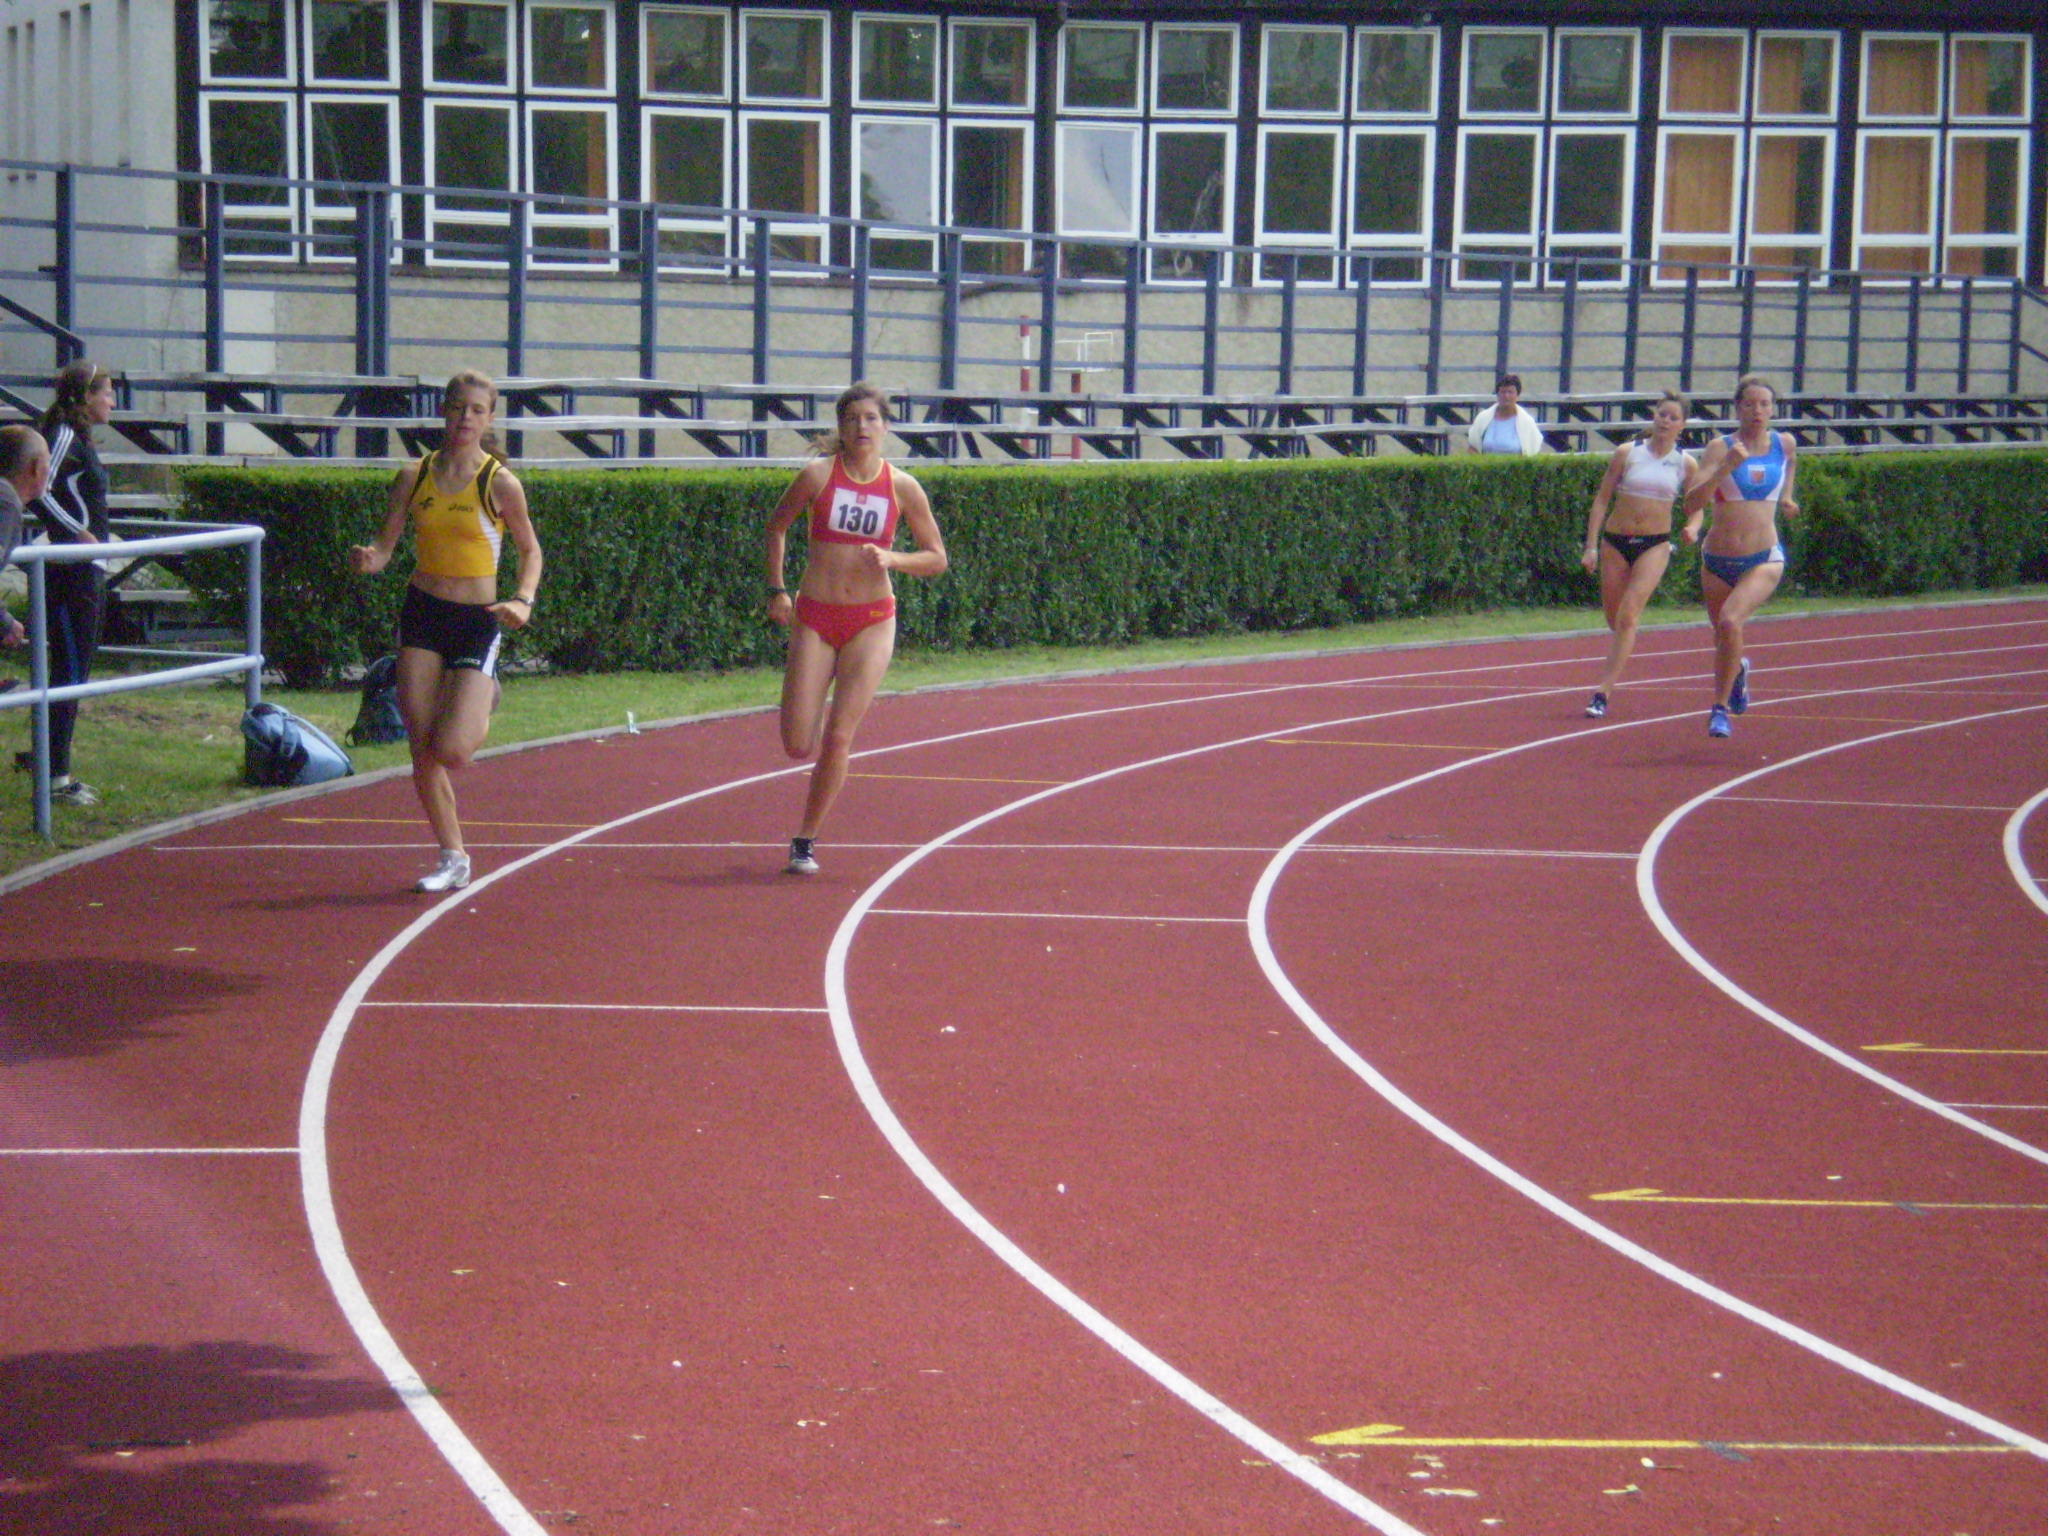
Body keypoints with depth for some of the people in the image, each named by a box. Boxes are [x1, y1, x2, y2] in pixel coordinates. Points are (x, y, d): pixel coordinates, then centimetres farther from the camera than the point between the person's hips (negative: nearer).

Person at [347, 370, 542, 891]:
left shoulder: (500, 483, -7)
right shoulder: (414, 477, 1)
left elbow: (530, 549, 5)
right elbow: (385, 546, 4)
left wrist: (523, 601, -12)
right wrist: (368, 559, -19)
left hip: (478, 620, -3)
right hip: (422, 612, 3)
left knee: (450, 752, -14)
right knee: (422, 751, 0)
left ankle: (483, 710, 22)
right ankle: (453, 858, 16)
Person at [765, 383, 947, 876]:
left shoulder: (902, 487, -1)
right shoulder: (818, 474, -4)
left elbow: (937, 558, 5)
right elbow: (777, 526, 11)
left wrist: (891, 559, -14)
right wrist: (776, 590, 2)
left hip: (872, 621, 0)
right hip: (814, 617, 0)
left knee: (838, 738, -7)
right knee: (797, 745, -5)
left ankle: (806, 840, 8)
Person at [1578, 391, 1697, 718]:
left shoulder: (1686, 464, 2)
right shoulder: (1627, 453, 0)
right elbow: (1602, 500, 2)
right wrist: (1591, 547, -4)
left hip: (1655, 546, -1)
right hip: (1615, 541, 2)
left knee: (1628, 614, -16)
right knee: (1614, 619, 8)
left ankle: (1603, 692, -18)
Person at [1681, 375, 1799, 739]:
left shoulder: (1785, 444, 1)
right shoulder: (1721, 448, -8)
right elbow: (1693, 502, -20)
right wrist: (1727, 467, -29)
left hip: (1765, 559, -1)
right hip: (1718, 561, 1)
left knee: (1731, 621, -27)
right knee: (1722, 633, 18)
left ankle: (1720, 708, -15)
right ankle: (1737, 669, 56)